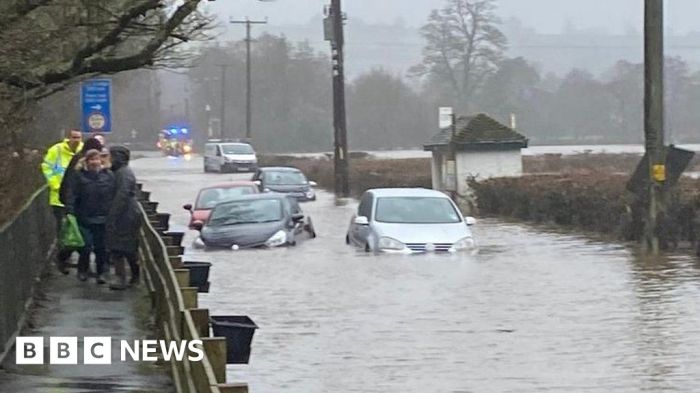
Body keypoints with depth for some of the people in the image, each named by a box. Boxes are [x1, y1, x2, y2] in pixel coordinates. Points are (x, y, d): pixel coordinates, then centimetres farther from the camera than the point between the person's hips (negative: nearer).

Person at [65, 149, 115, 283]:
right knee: (86, 245, -1)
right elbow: (72, 195, -4)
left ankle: (101, 272, 15)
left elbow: (114, 196, 5)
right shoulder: (79, 176, 0)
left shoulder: (108, 176, 4)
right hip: (85, 218, -1)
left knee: (101, 246, 5)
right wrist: (70, 211, -14)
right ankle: (82, 270, 18)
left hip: (102, 218, 1)